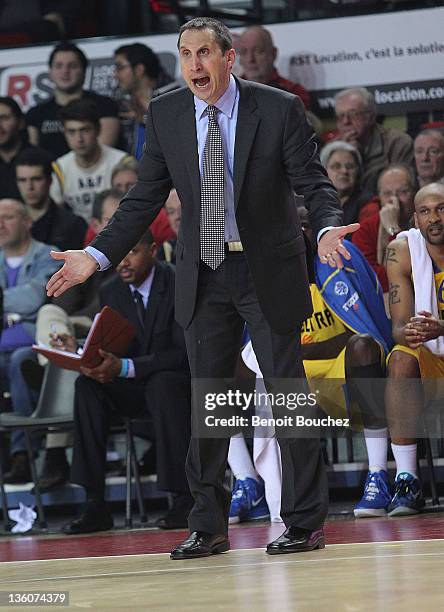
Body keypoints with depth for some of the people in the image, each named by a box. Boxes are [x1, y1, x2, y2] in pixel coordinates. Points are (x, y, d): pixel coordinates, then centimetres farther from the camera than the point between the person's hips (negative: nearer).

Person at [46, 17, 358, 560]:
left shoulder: (279, 109, -8)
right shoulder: (164, 115, 1)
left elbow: (313, 183, -7)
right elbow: (145, 199, 6)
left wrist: (327, 228, -29)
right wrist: (96, 255, -4)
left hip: (269, 271, -3)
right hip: (203, 276, 3)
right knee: (205, 401, 6)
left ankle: (304, 523, 7)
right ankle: (208, 528, 13)